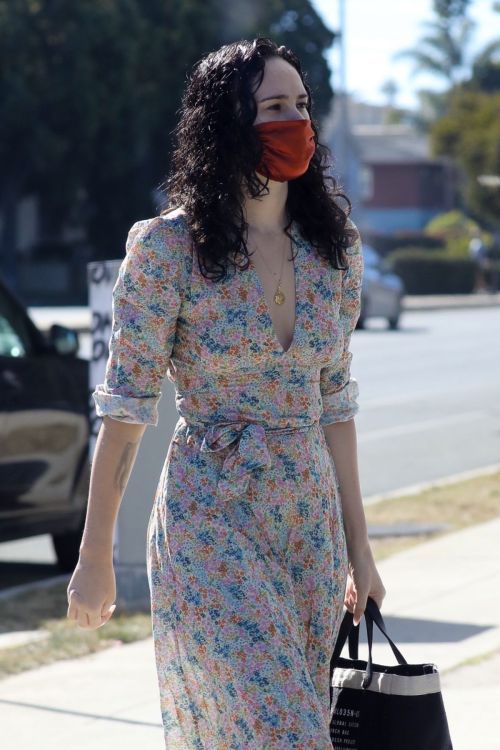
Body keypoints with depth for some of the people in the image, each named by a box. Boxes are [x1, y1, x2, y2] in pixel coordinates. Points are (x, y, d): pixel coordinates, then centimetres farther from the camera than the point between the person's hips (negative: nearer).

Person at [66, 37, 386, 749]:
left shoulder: (334, 244, 7)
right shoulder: (169, 247, -9)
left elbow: (334, 399, 13)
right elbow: (126, 404, -6)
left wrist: (357, 547, 14)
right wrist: (95, 557, -5)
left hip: (310, 519, 6)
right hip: (209, 518, -5)